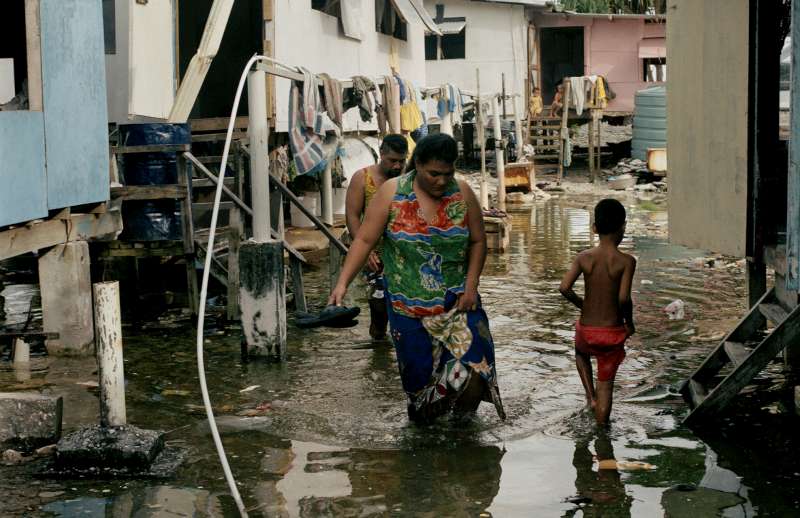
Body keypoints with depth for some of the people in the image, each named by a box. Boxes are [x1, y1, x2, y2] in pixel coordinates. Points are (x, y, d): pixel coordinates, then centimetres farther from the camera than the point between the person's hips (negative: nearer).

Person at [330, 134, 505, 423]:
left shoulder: (462, 193, -3)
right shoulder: (392, 193, -8)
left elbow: (478, 241, 6)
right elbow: (365, 240, -9)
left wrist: (471, 284, -5)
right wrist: (343, 283, -18)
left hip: (456, 301, 1)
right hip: (409, 304, -1)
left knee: (473, 363, -11)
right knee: (419, 370, 4)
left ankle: (464, 415, 17)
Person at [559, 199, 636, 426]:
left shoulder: (584, 257, -7)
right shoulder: (626, 261, -13)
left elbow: (564, 288, -15)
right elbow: (624, 298, -22)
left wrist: (582, 304, 5)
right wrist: (629, 322, -3)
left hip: (586, 330, 2)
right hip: (613, 333, -2)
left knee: (581, 354, 36)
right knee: (606, 384, 11)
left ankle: (590, 396, 21)